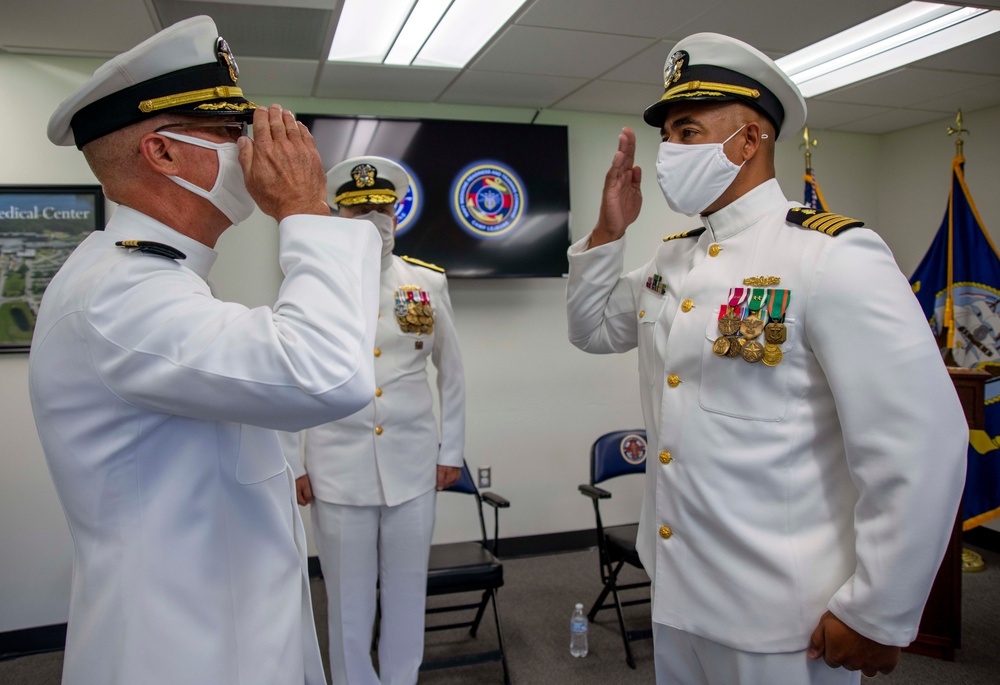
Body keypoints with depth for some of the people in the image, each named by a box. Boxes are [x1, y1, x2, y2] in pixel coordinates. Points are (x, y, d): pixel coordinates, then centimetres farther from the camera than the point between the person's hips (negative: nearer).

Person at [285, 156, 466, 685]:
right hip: (337, 468, -1)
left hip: (414, 465, 2)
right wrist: (292, 464, 0)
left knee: (407, 596, 15)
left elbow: (451, 371, 9)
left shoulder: (428, 282, 2)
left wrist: (451, 450, 8)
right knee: (348, 602, 12)